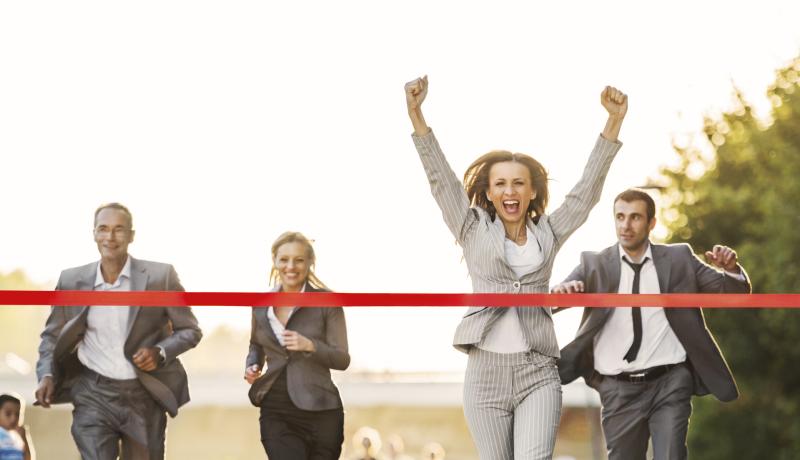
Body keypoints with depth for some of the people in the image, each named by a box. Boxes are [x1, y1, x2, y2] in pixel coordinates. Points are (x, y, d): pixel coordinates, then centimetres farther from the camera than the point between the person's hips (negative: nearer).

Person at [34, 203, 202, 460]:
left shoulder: (160, 276, -5)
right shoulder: (72, 281, 1)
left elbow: (190, 330, 3)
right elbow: (52, 335, 12)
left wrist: (160, 352, -15)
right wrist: (47, 375, -5)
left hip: (144, 398, 0)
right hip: (94, 395, 0)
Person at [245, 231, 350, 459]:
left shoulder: (328, 303, -4)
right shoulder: (261, 305, 7)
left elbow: (342, 359, -5)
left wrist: (310, 346, -22)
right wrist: (251, 367, 4)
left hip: (320, 412, -2)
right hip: (276, 414, 2)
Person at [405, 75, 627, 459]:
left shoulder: (548, 234, 10)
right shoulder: (475, 232, 8)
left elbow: (588, 187, 7)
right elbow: (440, 179, 1)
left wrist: (614, 120, -2)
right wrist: (416, 114, -10)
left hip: (537, 373, 0)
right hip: (486, 371, 0)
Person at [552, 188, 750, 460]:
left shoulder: (678, 260, 7)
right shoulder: (595, 265, 5)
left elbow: (735, 292, 8)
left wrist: (731, 269, -15)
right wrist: (559, 292, -28)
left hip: (670, 385, -1)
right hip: (619, 390, 1)